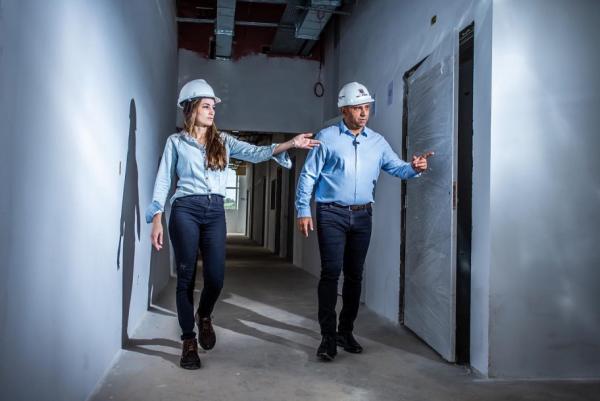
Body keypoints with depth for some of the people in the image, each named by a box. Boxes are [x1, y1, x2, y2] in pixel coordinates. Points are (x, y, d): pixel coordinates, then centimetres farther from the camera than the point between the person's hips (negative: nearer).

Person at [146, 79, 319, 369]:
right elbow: (163, 181, 4)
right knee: (186, 277, 0)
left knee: (215, 277, -5)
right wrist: (156, 220, -5)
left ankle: (204, 316, 29)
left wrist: (289, 144, -14)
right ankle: (189, 341, 14)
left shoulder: (223, 141, 14)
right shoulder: (176, 142, 8)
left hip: (215, 211, 2)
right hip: (185, 210, -2)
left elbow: (255, 153, 0)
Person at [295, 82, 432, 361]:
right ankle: (328, 336, -1)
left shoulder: (377, 141, 10)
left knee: (354, 275, 10)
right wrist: (303, 211, -8)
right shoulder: (326, 138, -2)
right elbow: (308, 176, -2)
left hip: (362, 215, 5)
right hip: (332, 214, -4)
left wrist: (414, 168, -14)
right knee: (331, 272, -9)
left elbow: (397, 168, 9)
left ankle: (346, 331, 23)